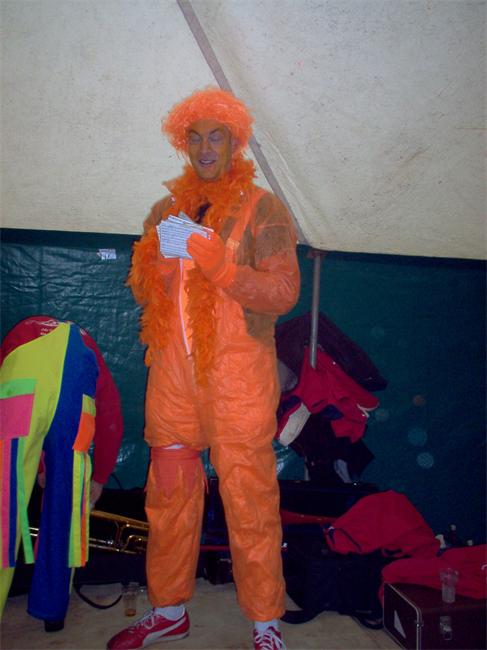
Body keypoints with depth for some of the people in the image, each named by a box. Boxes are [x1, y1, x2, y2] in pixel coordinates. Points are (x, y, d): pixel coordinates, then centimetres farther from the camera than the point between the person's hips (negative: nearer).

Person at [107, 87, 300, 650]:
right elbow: (142, 289, 17)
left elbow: (284, 292, -7)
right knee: (168, 492, 11)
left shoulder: (262, 210, 2)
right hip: (172, 371, 5)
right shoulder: (166, 209, 15)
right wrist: (152, 272, -6)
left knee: (248, 498, -1)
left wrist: (221, 265, -20)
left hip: (238, 376, -4)